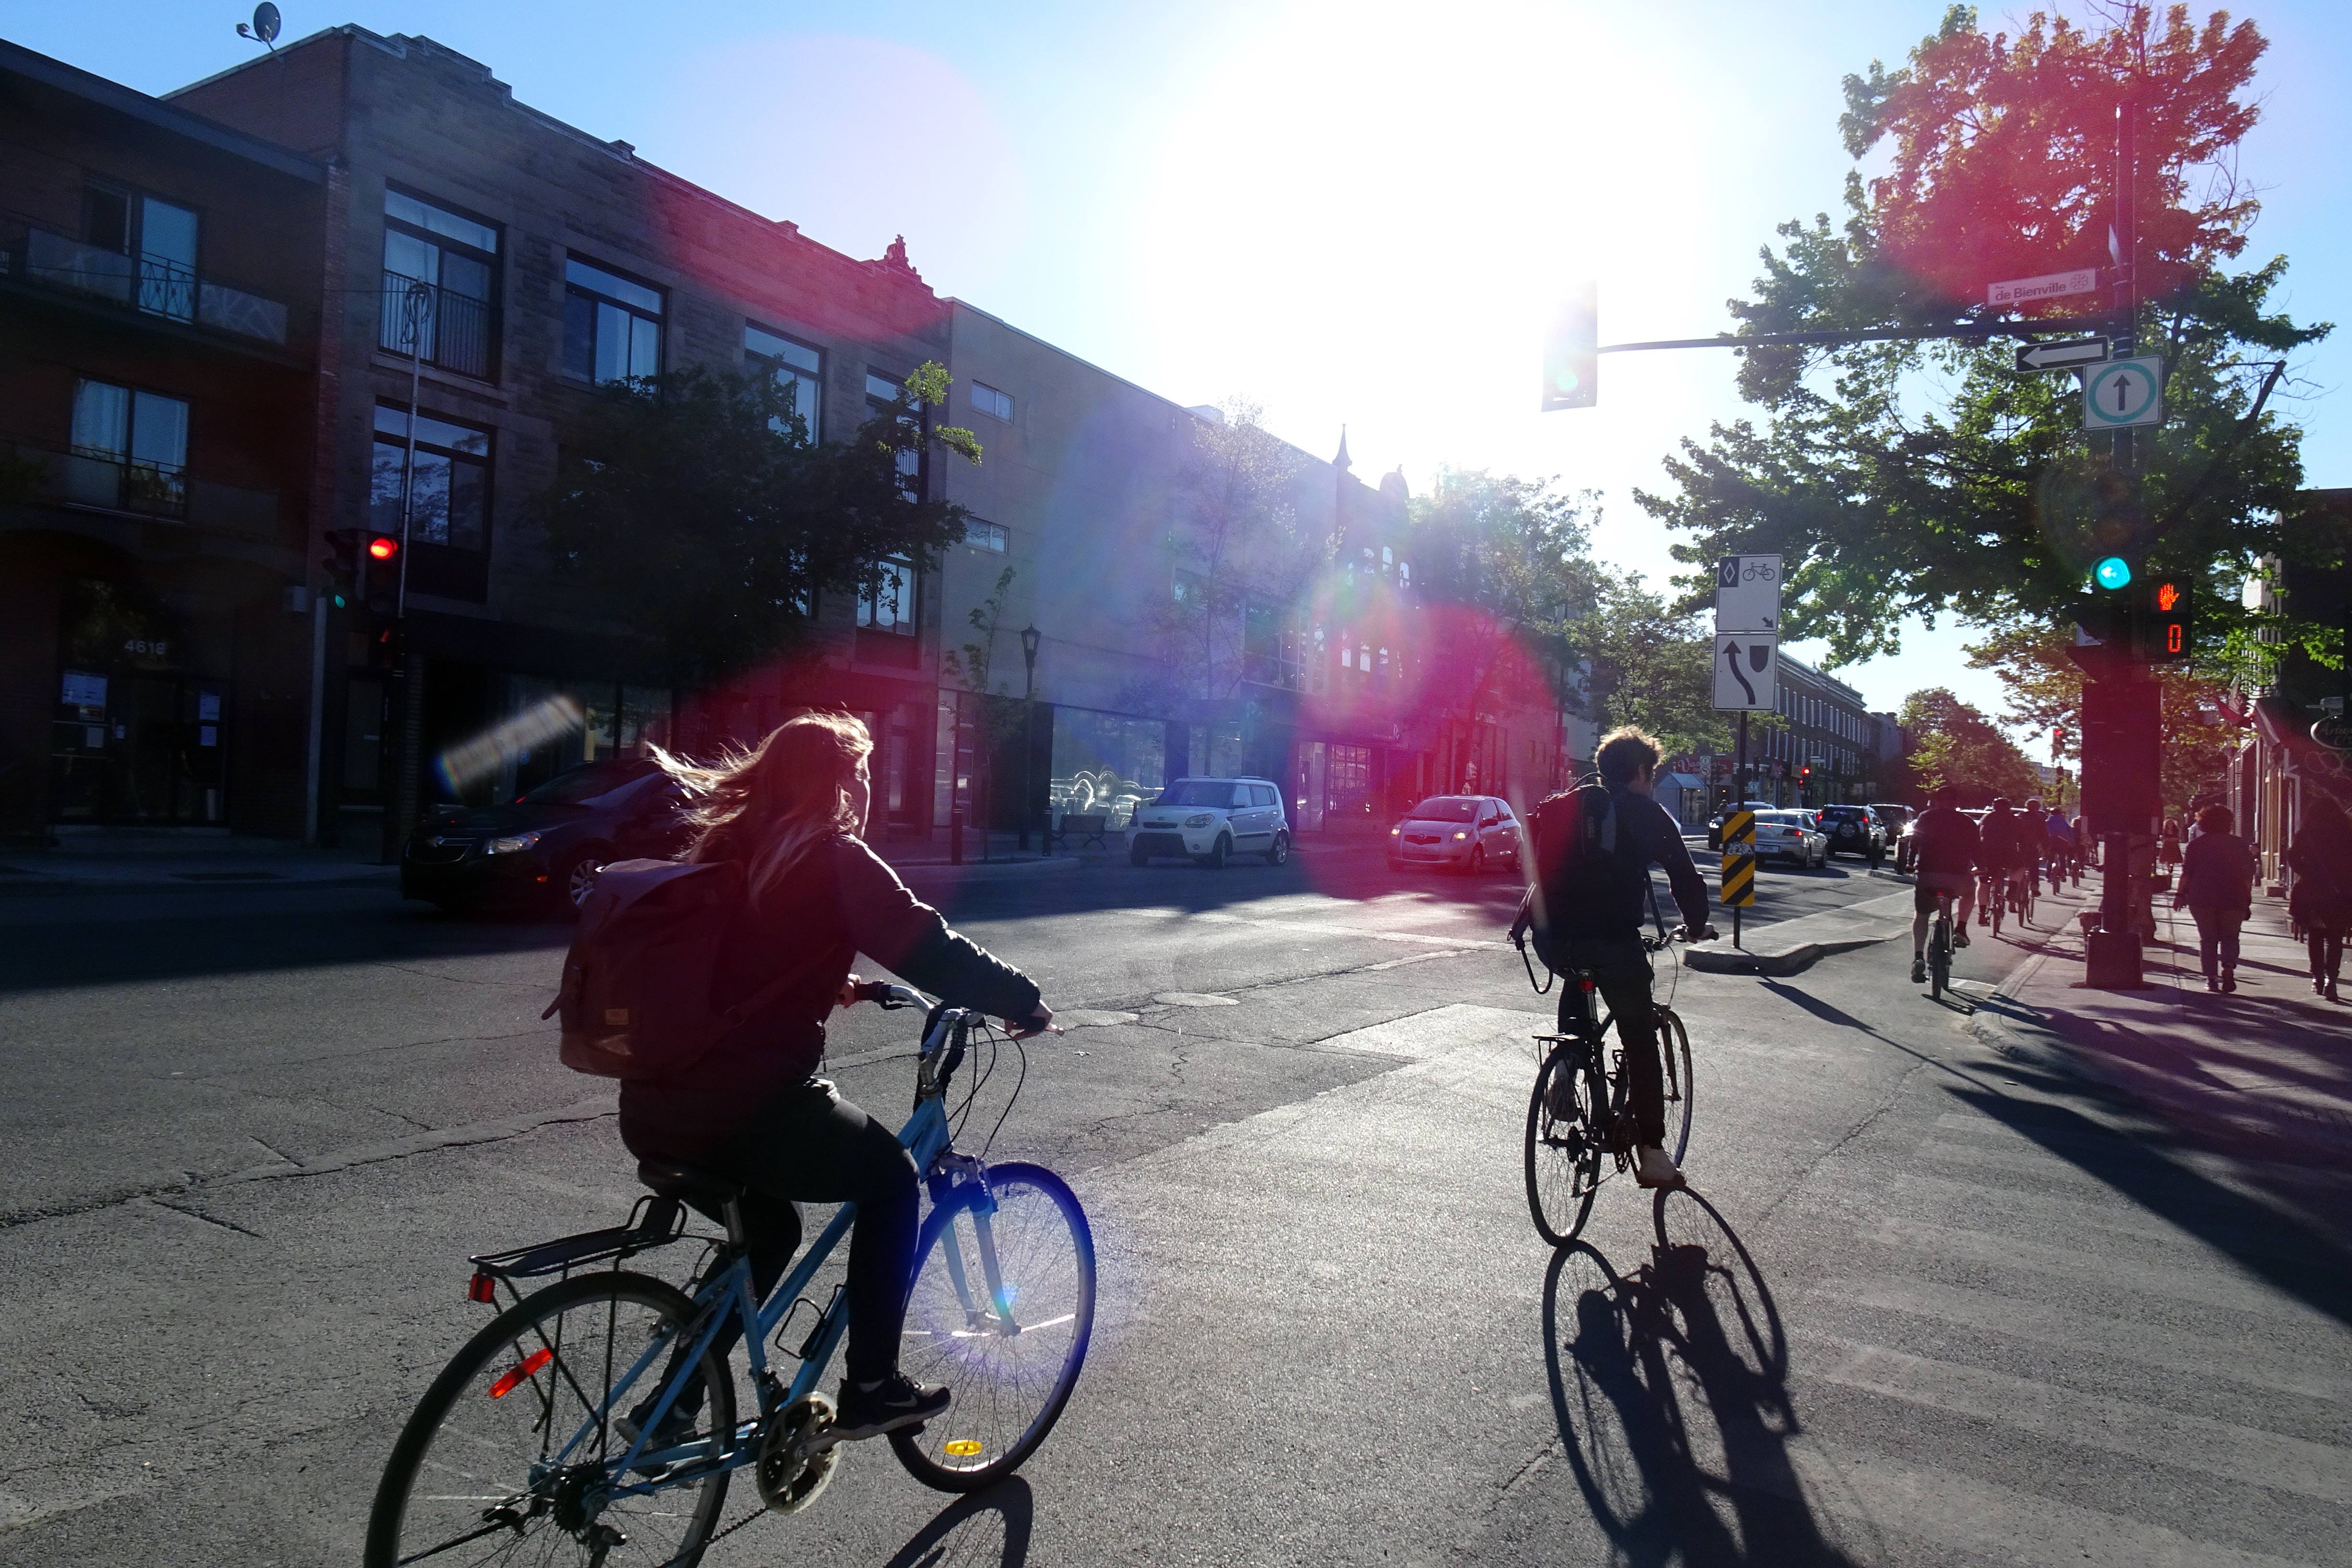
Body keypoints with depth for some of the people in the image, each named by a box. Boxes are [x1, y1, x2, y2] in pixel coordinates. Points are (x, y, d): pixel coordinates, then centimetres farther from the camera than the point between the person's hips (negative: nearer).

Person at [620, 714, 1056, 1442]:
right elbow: (932, 952, -10)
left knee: (767, 1229, 30)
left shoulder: (723, 844, 15)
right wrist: (1023, 1001, 3)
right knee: (891, 1181, 16)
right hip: (747, 1107, -8)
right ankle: (871, 1388, 18)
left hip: (651, 1107, 8)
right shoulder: (835, 859, -7)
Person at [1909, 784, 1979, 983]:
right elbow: (1976, 851, 13)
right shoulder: (1966, 823, 11)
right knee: (1970, 889, 35)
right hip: (1957, 878, 0)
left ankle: (1918, 957, -3)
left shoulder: (1926, 817, 9)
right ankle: (1960, 930, 22)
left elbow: (1914, 844, 7)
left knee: (1921, 916, 15)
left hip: (1926, 875, 0)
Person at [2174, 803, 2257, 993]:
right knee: (2230, 937, 11)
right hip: (2233, 899, 1)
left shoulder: (2197, 844, 4)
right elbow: (2248, 875, 4)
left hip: (2202, 899, 0)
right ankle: (2228, 967, -14)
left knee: (2207, 938, 5)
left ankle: (2211, 978, -1)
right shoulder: (2239, 844, 6)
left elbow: (2187, 872, -1)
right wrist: (2247, 899, 7)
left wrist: (2181, 894, 2)